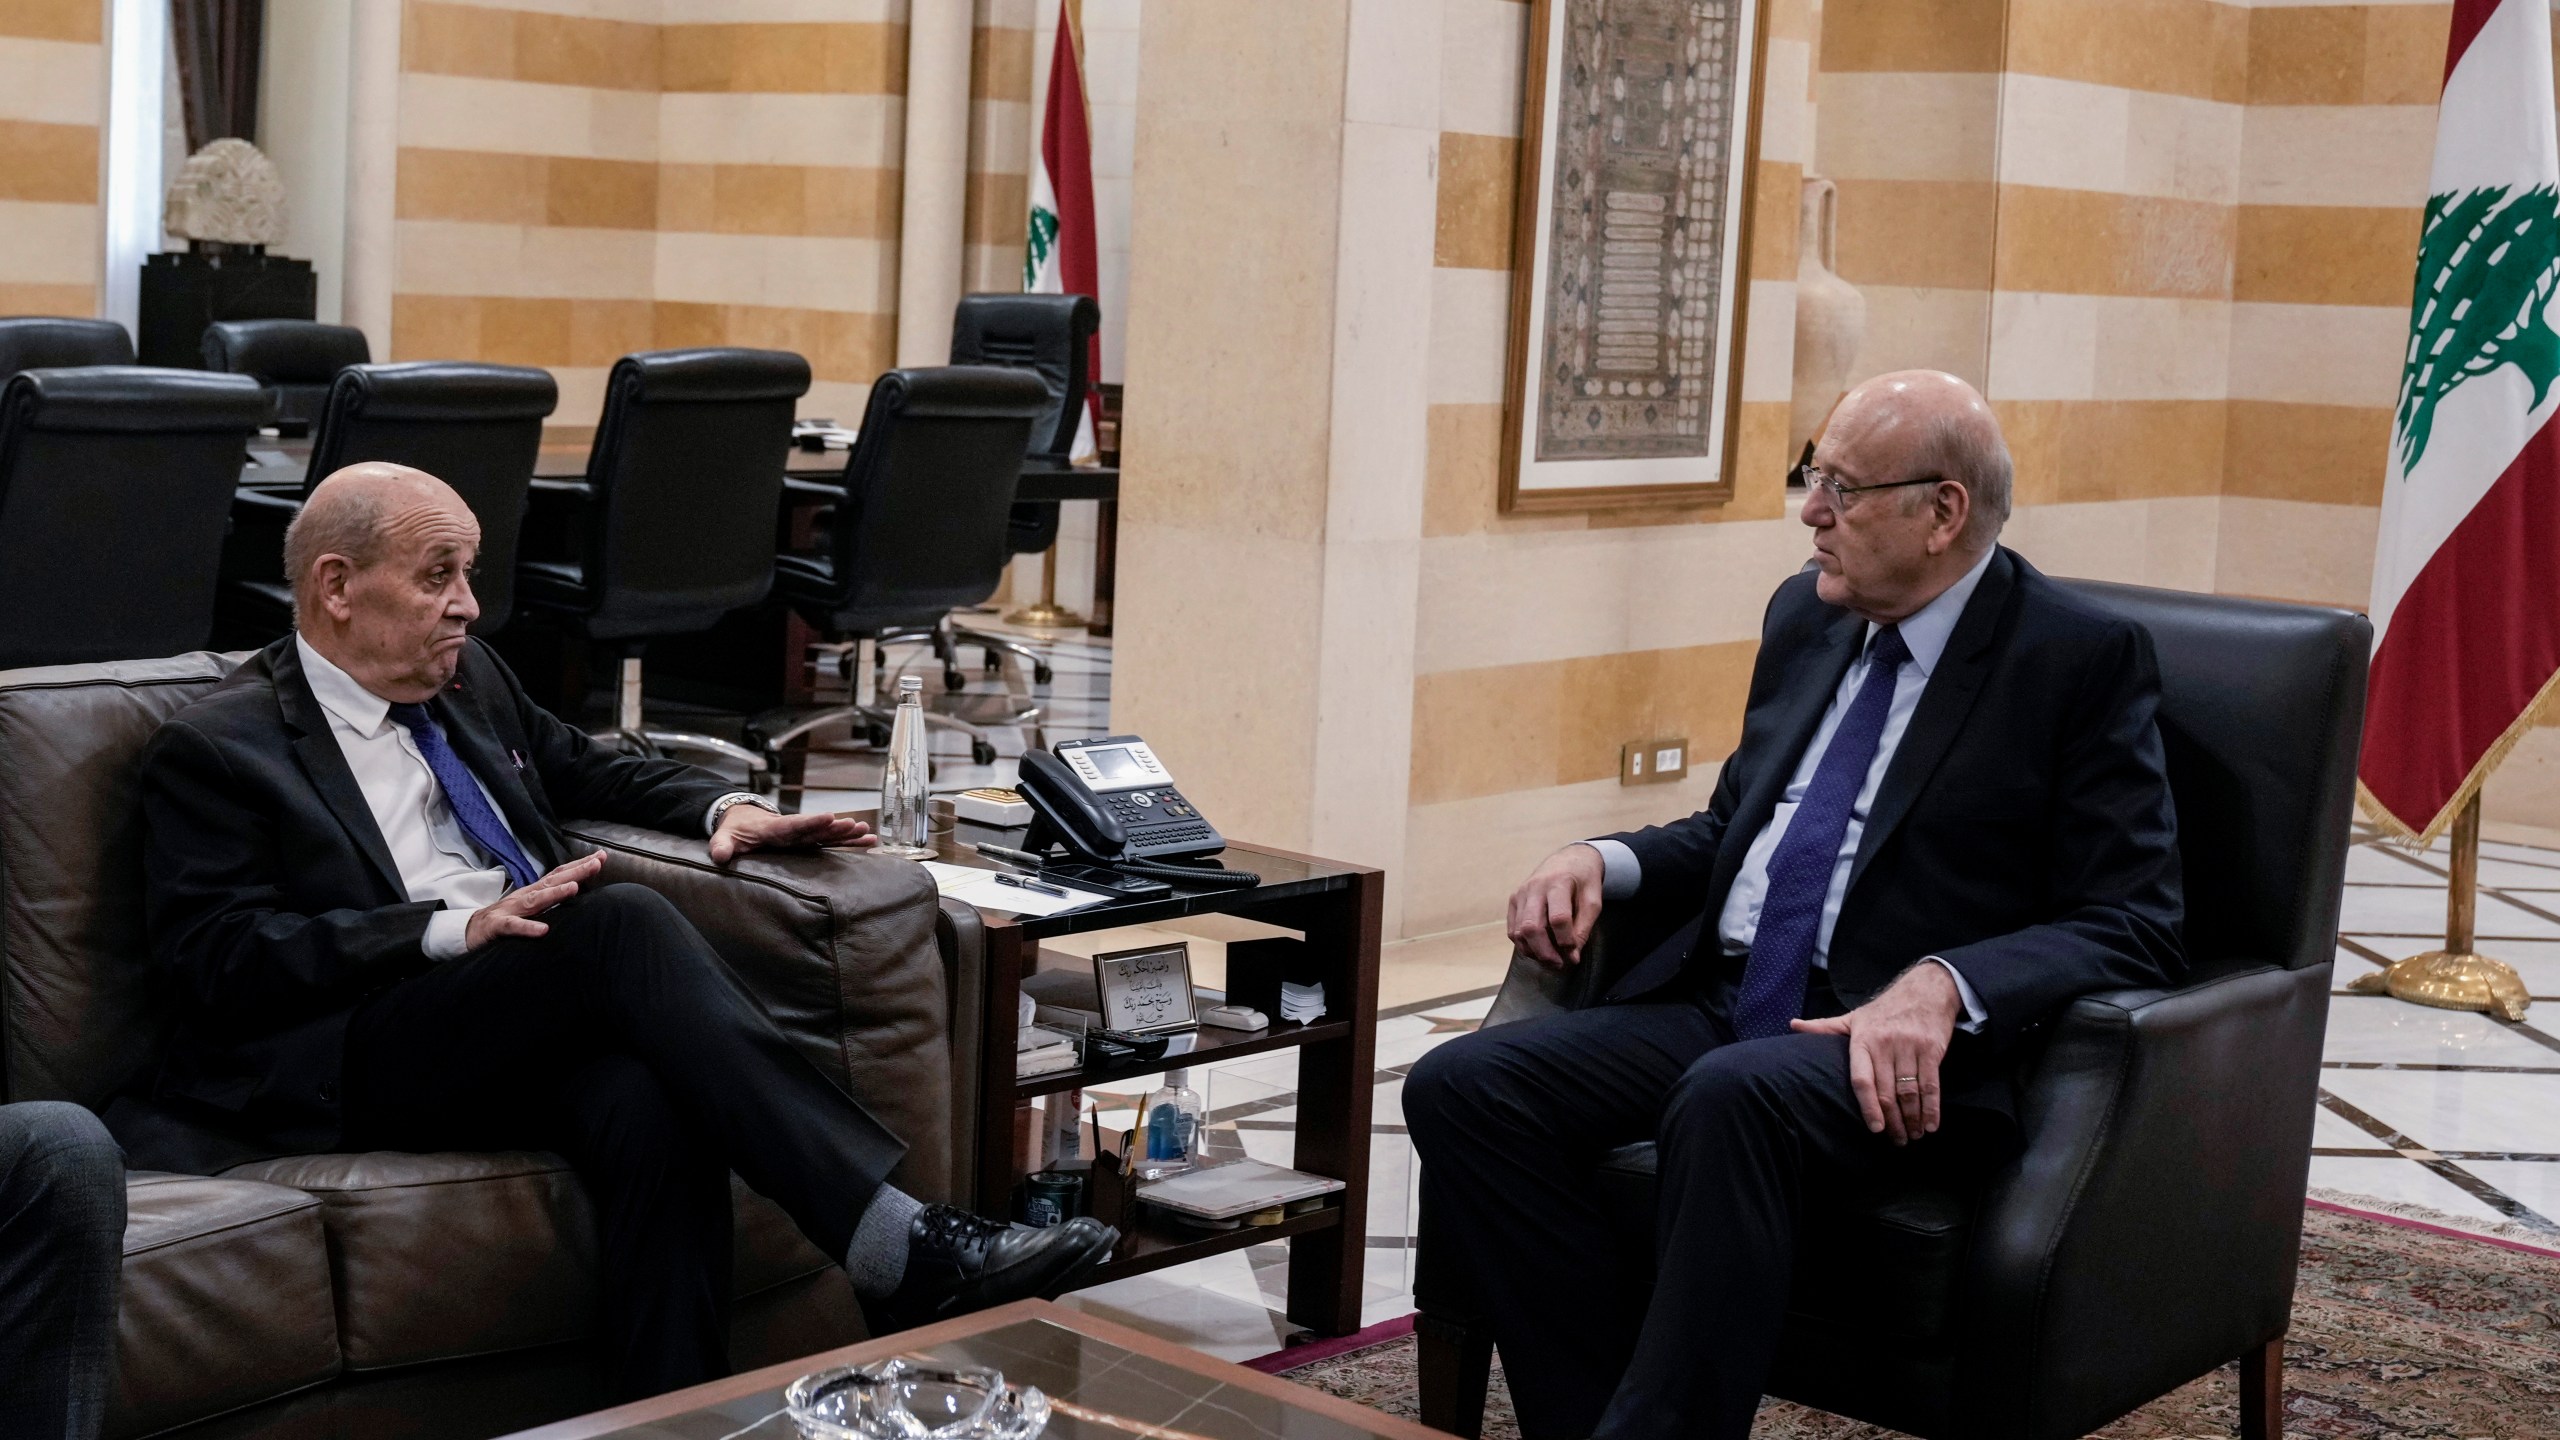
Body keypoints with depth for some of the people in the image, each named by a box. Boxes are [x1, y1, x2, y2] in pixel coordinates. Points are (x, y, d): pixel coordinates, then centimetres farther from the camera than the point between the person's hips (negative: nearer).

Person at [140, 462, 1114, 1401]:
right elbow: (224, 955, -9)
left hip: (542, 1030, 6)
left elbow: (589, 771, 36)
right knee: (629, 921, -31)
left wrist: (722, 807, 14)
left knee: (654, 1109, -33)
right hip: (370, 1063, -5)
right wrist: (452, 928, -19)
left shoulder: (470, 680, 22)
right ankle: (900, 1245, -37)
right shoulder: (216, 748, 2)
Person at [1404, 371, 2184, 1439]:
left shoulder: (2083, 659, -4)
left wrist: (1942, 987, -27)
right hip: (1719, 1005, 7)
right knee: (1460, 1088, -16)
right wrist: (1605, 862, 5)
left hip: (1900, 1048, -7)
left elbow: (2130, 927, -10)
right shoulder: (1806, 619, 16)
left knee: (1732, 1095, -39)